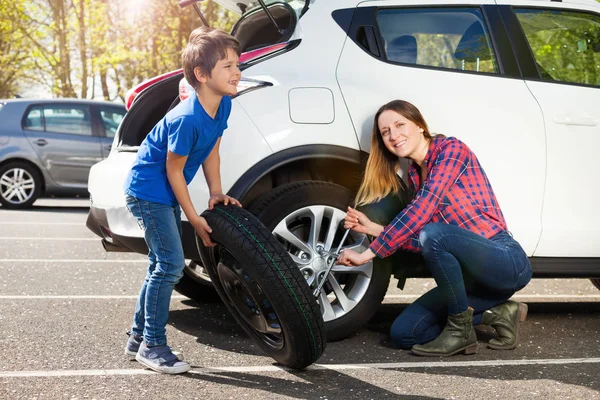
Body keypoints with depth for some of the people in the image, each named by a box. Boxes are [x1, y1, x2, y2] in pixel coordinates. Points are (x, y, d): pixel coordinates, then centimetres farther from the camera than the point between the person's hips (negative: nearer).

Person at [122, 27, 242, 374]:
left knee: (163, 265, 15)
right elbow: (173, 170, -21)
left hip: (166, 195, 9)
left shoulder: (223, 104, -6)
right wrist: (195, 219, -15)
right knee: (170, 264, -12)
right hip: (148, 191, -9)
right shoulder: (187, 119, -29)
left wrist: (216, 193, 2)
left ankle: (139, 337, 27)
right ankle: (152, 345, 0)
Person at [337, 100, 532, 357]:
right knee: (403, 333, -2)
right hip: (473, 272, 8)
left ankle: (461, 330, -14)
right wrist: (373, 228, -3)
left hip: (507, 260, -8)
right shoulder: (414, 175, 12)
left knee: (433, 234, -34)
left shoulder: (451, 149, -11)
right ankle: (496, 313, 9)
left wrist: (368, 254, -22)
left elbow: (420, 212, -23)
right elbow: (419, 241, 7)